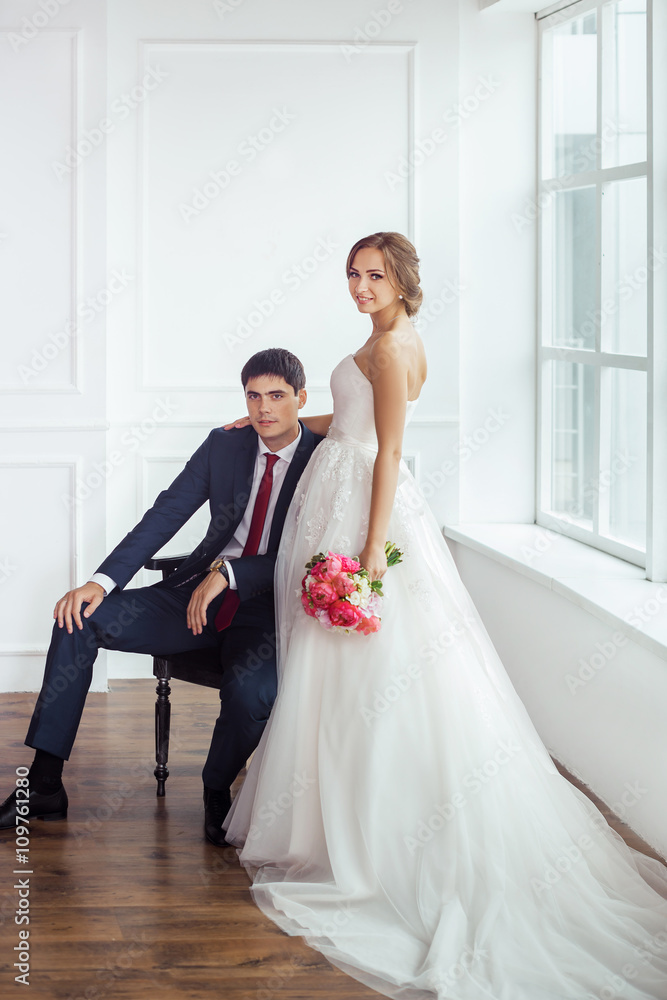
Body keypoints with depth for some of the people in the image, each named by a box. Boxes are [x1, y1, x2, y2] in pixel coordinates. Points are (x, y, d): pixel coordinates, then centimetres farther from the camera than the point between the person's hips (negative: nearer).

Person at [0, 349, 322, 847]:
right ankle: (45, 783, -8)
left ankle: (217, 791, -1)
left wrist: (229, 573, -24)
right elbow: (164, 517, 0)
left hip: (266, 610, -5)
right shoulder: (223, 446, 5)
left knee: (252, 693, -37)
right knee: (79, 619, -11)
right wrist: (101, 582, -12)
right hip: (197, 595, 5)